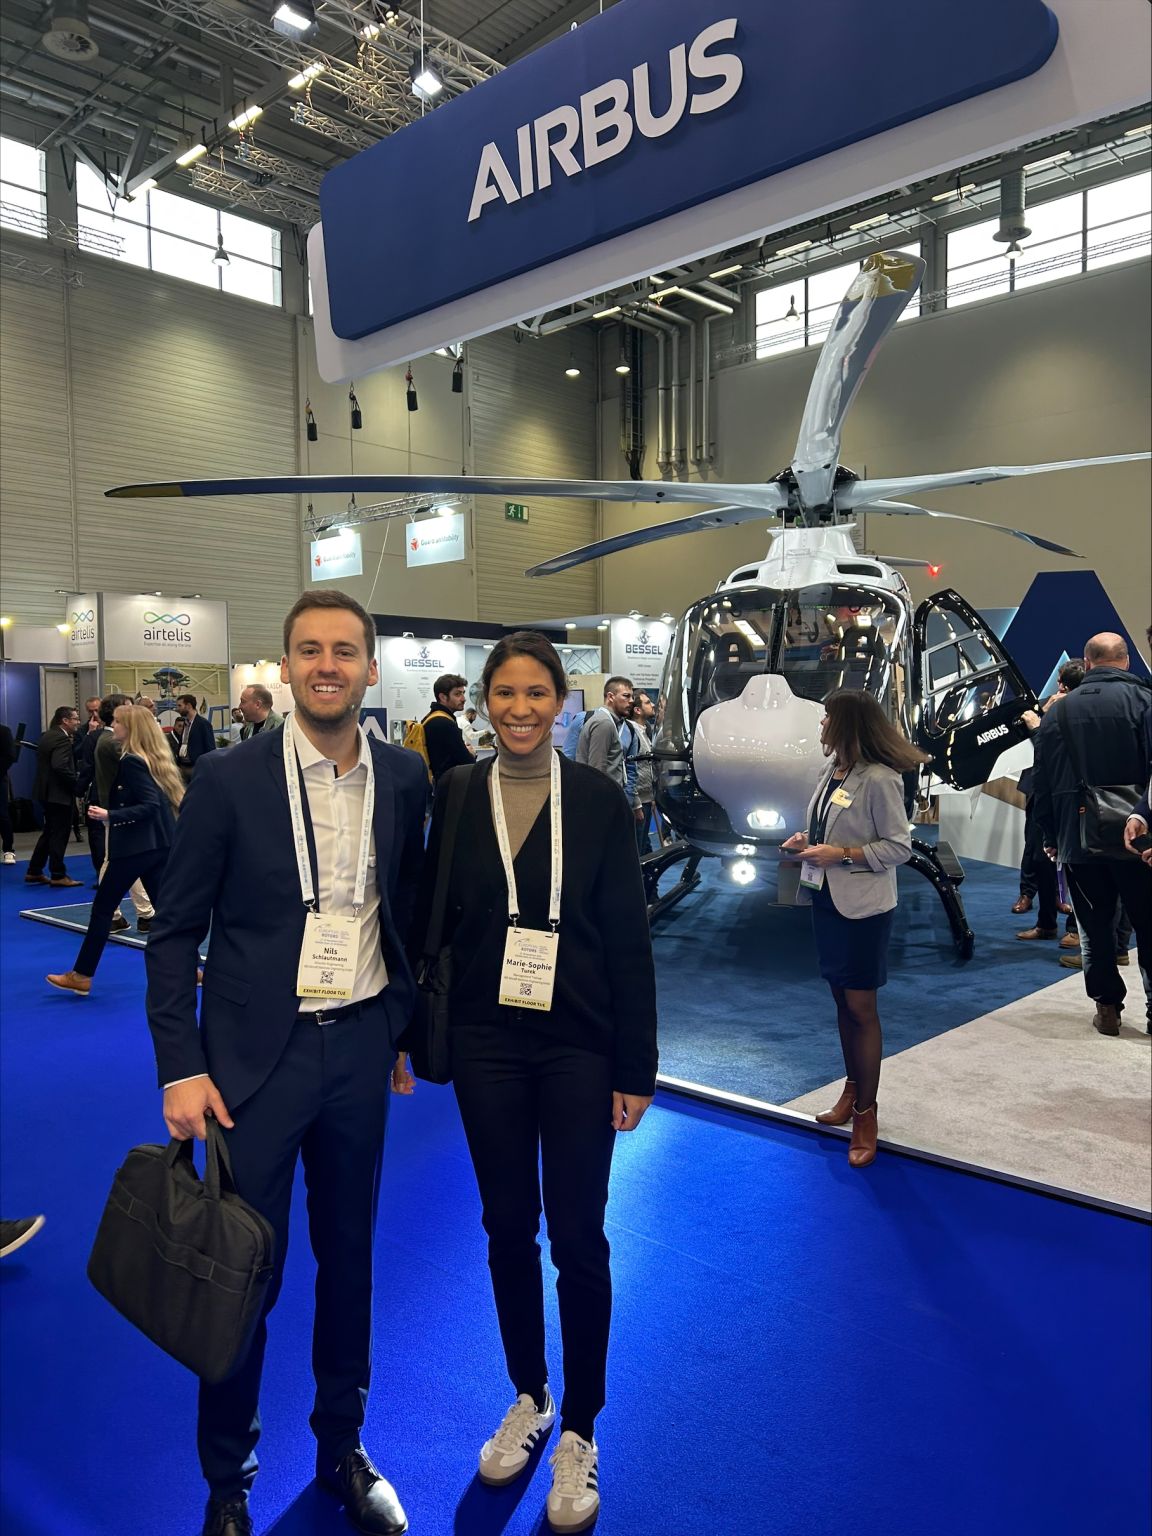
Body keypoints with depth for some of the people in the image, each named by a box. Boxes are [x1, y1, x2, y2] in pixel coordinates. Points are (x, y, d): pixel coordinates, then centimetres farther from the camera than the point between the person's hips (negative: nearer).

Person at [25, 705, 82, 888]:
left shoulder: (47, 736, 13)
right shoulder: (61, 739, -18)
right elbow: (60, 766, -29)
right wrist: (77, 782, -18)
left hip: (46, 791, 10)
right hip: (59, 793, -10)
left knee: (49, 832, 18)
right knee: (59, 834, -1)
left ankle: (34, 872, 24)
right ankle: (58, 875, 5)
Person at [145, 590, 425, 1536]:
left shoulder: (404, 778, 0)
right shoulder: (229, 779, -10)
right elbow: (176, 933, -6)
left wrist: (403, 1022, 10)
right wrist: (182, 1068, -9)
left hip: (361, 1044, 3)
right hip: (257, 1052, -3)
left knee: (350, 1252, 17)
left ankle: (343, 1446, 40)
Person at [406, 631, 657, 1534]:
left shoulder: (598, 800, -6)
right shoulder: (457, 796, -1)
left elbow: (630, 939, -5)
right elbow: (432, 919, 4)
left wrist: (636, 1067, -5)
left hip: (577, 1044, -2)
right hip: (486, 1042, 2)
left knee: (578, 1236, 5)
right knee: (508, 1227, 15)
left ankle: (579, 1431, 28)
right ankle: (528, 1397, 39)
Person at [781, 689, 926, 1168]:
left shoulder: (879, 779, -17)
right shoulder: (833, 772, 7)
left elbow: (900, 847, -15)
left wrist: (842, 854, -22)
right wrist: (808, 840, 0)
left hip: (863, 908, -8)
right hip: (826, 900, 8)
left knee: (861, 1007, 0)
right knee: (842, 1002, 16)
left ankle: (865, 1113, 11)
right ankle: (852, 1088, 30)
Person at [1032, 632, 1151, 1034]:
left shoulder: (1060, 711, 4)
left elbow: (1042, 781, 6)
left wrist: (1050, 835, 14)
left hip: (1078, 839, 2)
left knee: (1094, 927, 10)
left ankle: (1107, 1007, 14)